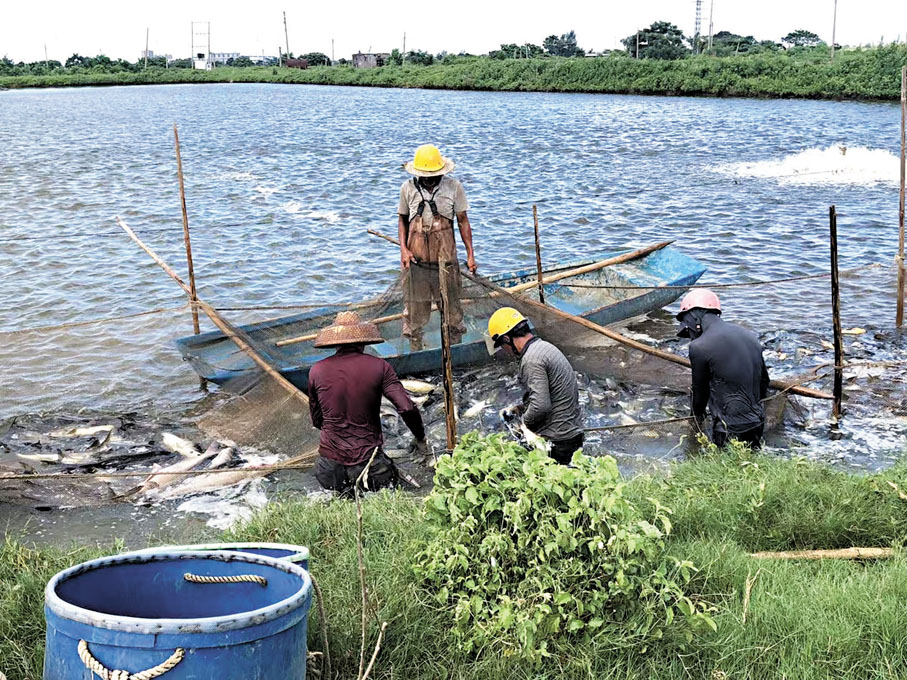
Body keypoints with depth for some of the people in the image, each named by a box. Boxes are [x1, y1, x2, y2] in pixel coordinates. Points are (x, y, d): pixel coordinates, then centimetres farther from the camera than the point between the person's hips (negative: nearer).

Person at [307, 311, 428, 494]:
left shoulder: (317, 371, -3)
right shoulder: (378, 367, -8)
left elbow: (316, 420, 9)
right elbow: (406, 408, -13)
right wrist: (420, 439, 4)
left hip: (331, 453, 1)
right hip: (367, 451, -1)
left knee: (322, 473, 34)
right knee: (388, 478, 28)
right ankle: (366, 478, -5)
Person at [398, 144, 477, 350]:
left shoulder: (453, 187, -1)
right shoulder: (408, 189, 1)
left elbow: (463, 221, 3)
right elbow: (402, 220, 11)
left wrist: (470, 254, 1)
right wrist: (403, 249, -2)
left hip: (445, 259, 0)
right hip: (416, 259, 1)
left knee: (451, 308, 8)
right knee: (415, 310, 6)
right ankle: (415, 353, 19)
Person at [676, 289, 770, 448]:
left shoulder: (699, 346, -12)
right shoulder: (750, 337, 10)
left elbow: (700, 388, 2)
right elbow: (764, 381, 19)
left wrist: (698, 414, 23)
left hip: (730, 430, -7)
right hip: (757, 426, 7)